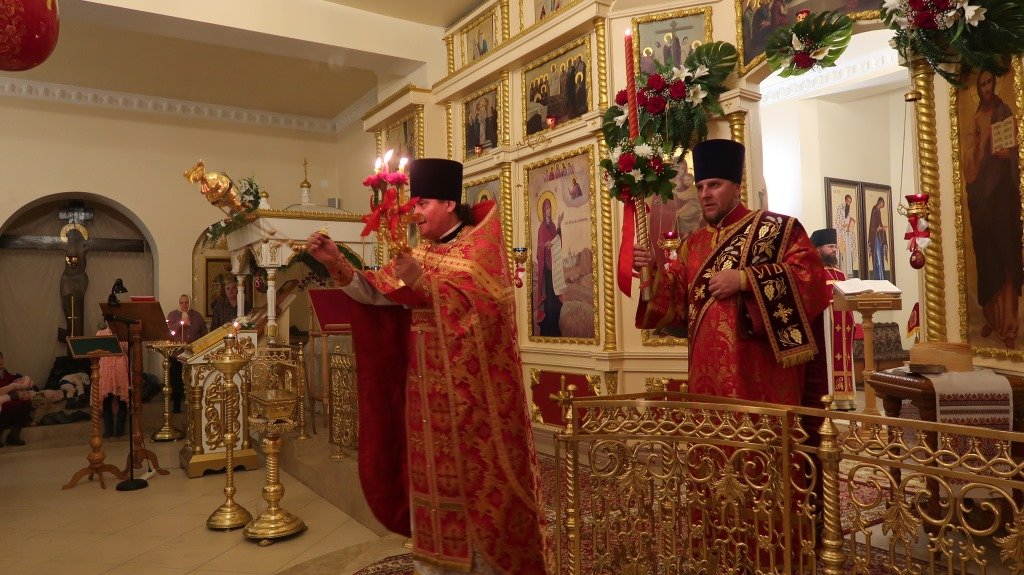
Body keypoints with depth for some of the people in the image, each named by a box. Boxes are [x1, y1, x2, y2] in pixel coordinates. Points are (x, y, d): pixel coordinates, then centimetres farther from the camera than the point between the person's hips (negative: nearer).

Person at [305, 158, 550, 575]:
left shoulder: (479, 243, -6)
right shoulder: (420, 254, 13)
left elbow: (472, 306, -19)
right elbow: (374, 293, 4)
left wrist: (422, 282, -27)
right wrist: (336, 263, -8)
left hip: (470, 387, -6)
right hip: (427, 386, 6)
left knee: (474, 476, 2)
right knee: (434, 474, 11)